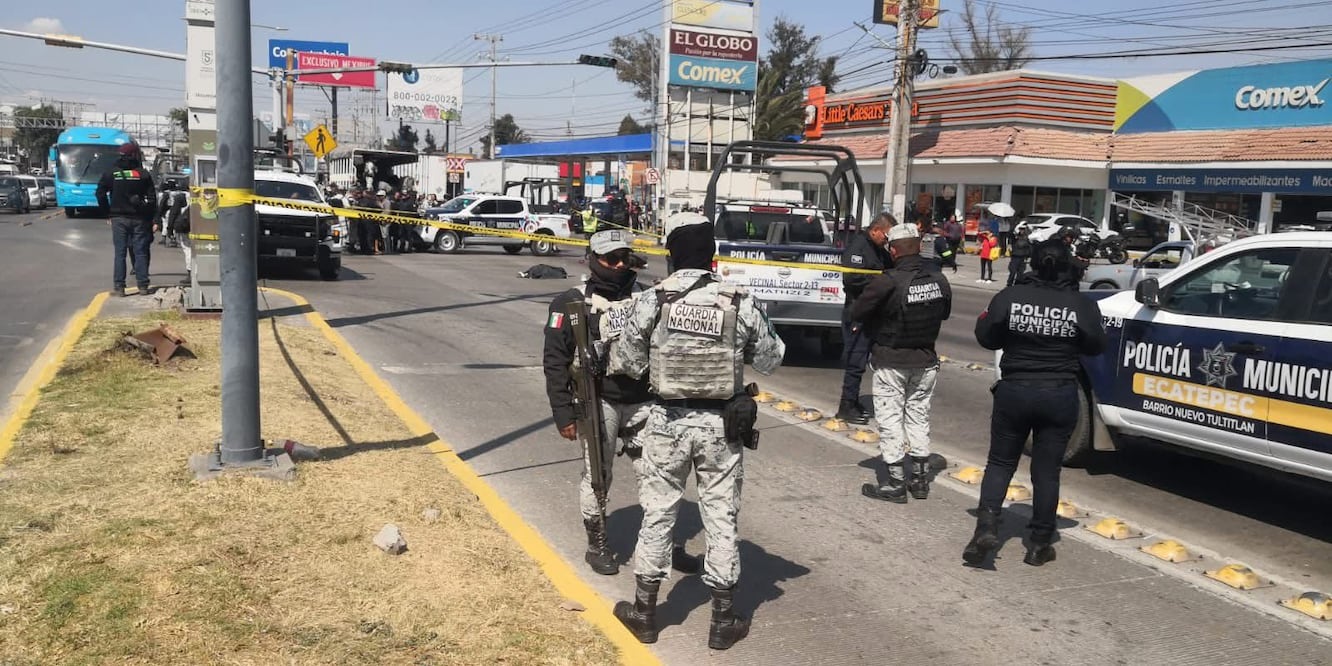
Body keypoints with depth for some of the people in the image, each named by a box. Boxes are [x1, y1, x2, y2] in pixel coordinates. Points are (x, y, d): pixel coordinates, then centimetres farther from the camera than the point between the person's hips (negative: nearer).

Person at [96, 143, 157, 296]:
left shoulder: (111, 174, 1)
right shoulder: (143, 174, 0)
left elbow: (101, 194, -4)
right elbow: (152, 198, -1)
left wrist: (108, 212, 5)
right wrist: (152, 218, 4)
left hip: (119, 219, 0)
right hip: (139, 219, 0)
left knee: (120, 253, 3)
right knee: (140, 252, 4)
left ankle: (119, 287, 0)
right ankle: (143, 286, 5)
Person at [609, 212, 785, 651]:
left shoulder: (650, 301, -10)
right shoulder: (740, 303, -8)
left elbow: (626, 364, -3)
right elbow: (770, 361, 1)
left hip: (668, 421, 0)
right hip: (721, 424, 0)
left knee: (657, 515, 14)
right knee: (722, 519, 11)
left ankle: (644, 613, 27)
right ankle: (723, 621, 21)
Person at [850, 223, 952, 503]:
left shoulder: (889, 282, -22)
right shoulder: (939, 281, -4)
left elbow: (856, 313, -14)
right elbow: (945, 312, 13)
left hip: (891, 362, -5)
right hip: (926, 361, 5)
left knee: (890, 419, 5)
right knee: (919, 416, 17)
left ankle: (896, 484, 8)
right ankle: (920, 479, 25)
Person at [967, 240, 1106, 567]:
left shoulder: (1008, 297, -10)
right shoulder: (1080, 305, -9)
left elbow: (987, 337, -2)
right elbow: (1096, 345, 2)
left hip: (1014, 392, 0)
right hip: (1060, 396, 0)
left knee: (1000, 462, 14)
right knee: (1046, 471, 10)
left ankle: (986, 526, -4)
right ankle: (1040, 545, 17)